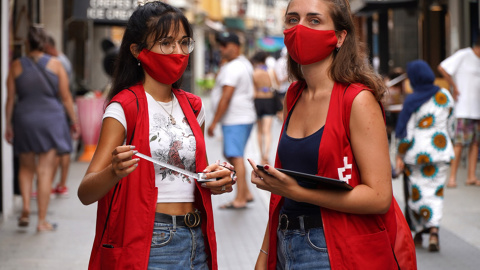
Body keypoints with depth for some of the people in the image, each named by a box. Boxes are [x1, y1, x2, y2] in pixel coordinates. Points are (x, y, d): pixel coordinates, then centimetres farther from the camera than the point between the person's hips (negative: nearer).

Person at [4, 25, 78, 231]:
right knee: (45, 171, 1)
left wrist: (8, 125, 6)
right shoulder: (55, 64, -2)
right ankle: (42, 221, 2)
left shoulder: (16, 66, 1)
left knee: (26, 168, 20)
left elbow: (10, 99, 1)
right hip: (51, 120, -1)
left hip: (25, 121, 1)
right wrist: (74, 121, 8)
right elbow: (66, 97, 0)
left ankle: (26, 208, 3)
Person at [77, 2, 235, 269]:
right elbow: (86, 193, -15)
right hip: (147, 246, -6)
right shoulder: (125, 107, -9)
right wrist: (115, 171, -36)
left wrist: (217, 179, 0)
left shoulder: (192, 106, 10)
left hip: (196, 243, 6)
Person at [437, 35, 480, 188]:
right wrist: (454, 87, -12)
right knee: (460, 142, -10)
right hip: (463, 108, -8)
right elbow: (442, 68, -15)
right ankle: (452, 177, -6)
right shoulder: (463, 55, -7)